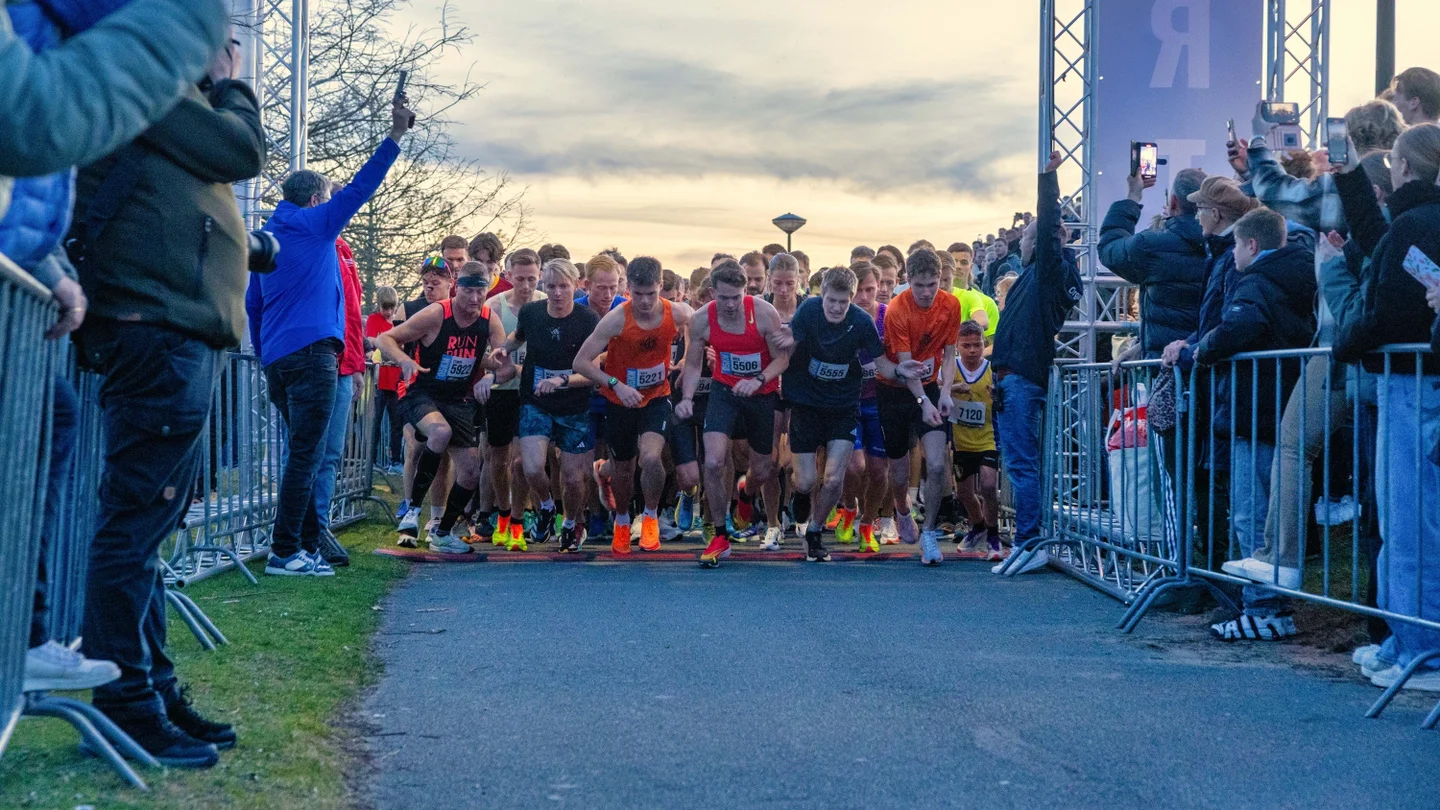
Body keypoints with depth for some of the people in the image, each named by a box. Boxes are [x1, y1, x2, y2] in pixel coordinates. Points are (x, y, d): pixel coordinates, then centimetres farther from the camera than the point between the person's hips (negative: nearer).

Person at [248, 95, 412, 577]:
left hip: (276, 358, 8)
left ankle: (308, 546, 14)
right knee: (305, 456, -10)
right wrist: (396, 135, 2)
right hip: (312, 352, -8)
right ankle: (284, 552, -15)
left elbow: (252, 304, 21)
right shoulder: (317, 223, 2)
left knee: (303, 454, 14)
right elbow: (361, 186, 0)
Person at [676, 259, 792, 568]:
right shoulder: (702, 320, -13)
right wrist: (687, 398, -19)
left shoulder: (764, 313, -19)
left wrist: (758, 380, -31)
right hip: (725, 391, 0)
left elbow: (782, 359, -13)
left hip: (763, 394, 0)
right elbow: (693, 365, -2)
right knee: (713, 463, -19)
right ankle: (720, 537, -4)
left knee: (761, 473, 10)